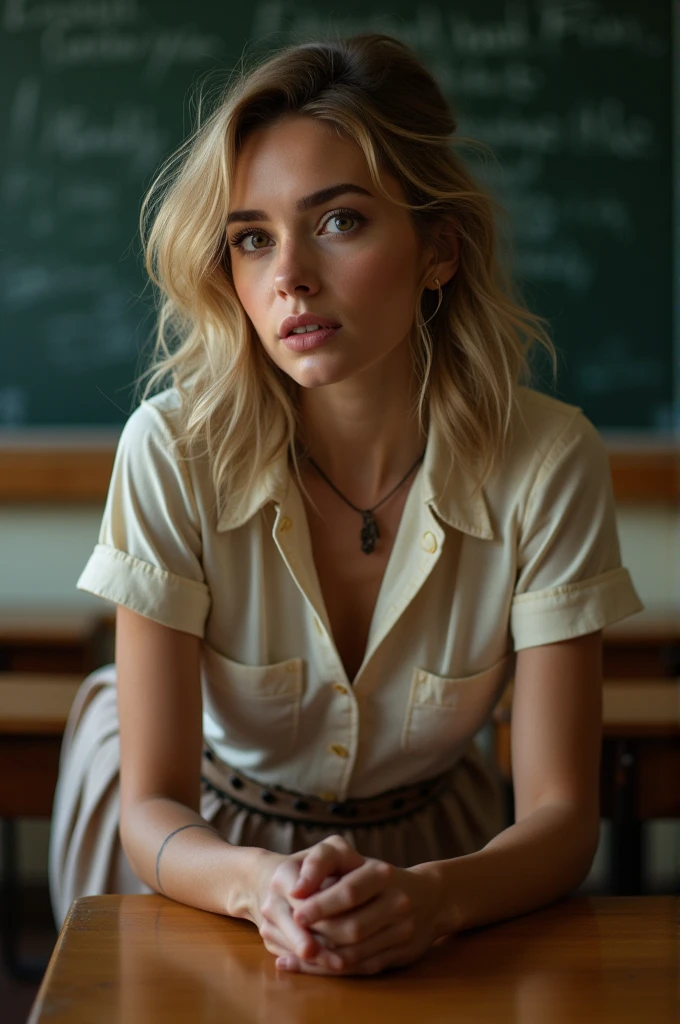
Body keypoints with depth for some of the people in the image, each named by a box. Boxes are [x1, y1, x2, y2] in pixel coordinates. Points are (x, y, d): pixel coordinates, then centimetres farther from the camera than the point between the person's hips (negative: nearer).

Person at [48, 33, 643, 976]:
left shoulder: (545, 462, -18)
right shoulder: (175, 451, -20)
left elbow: (561, 813, -15)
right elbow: (151, 810, -18)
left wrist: (434, 897, -35)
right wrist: (262, 887, -38)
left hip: (430, 855, 1)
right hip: (207, 863, -1)